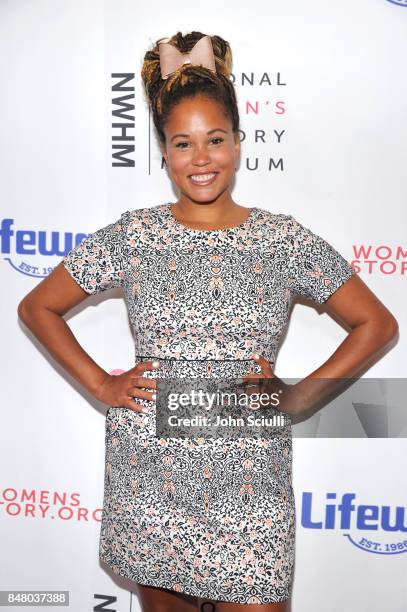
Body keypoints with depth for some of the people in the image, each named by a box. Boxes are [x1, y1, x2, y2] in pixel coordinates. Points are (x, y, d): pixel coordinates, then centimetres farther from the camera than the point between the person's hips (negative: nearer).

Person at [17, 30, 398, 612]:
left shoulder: (285, 239, -3)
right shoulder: (131, 235, -1)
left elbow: (376, 324, 5)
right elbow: (38, 307, 8)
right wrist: (100, 384, -1)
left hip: (249, 475, -1)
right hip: (148, 471, 1)